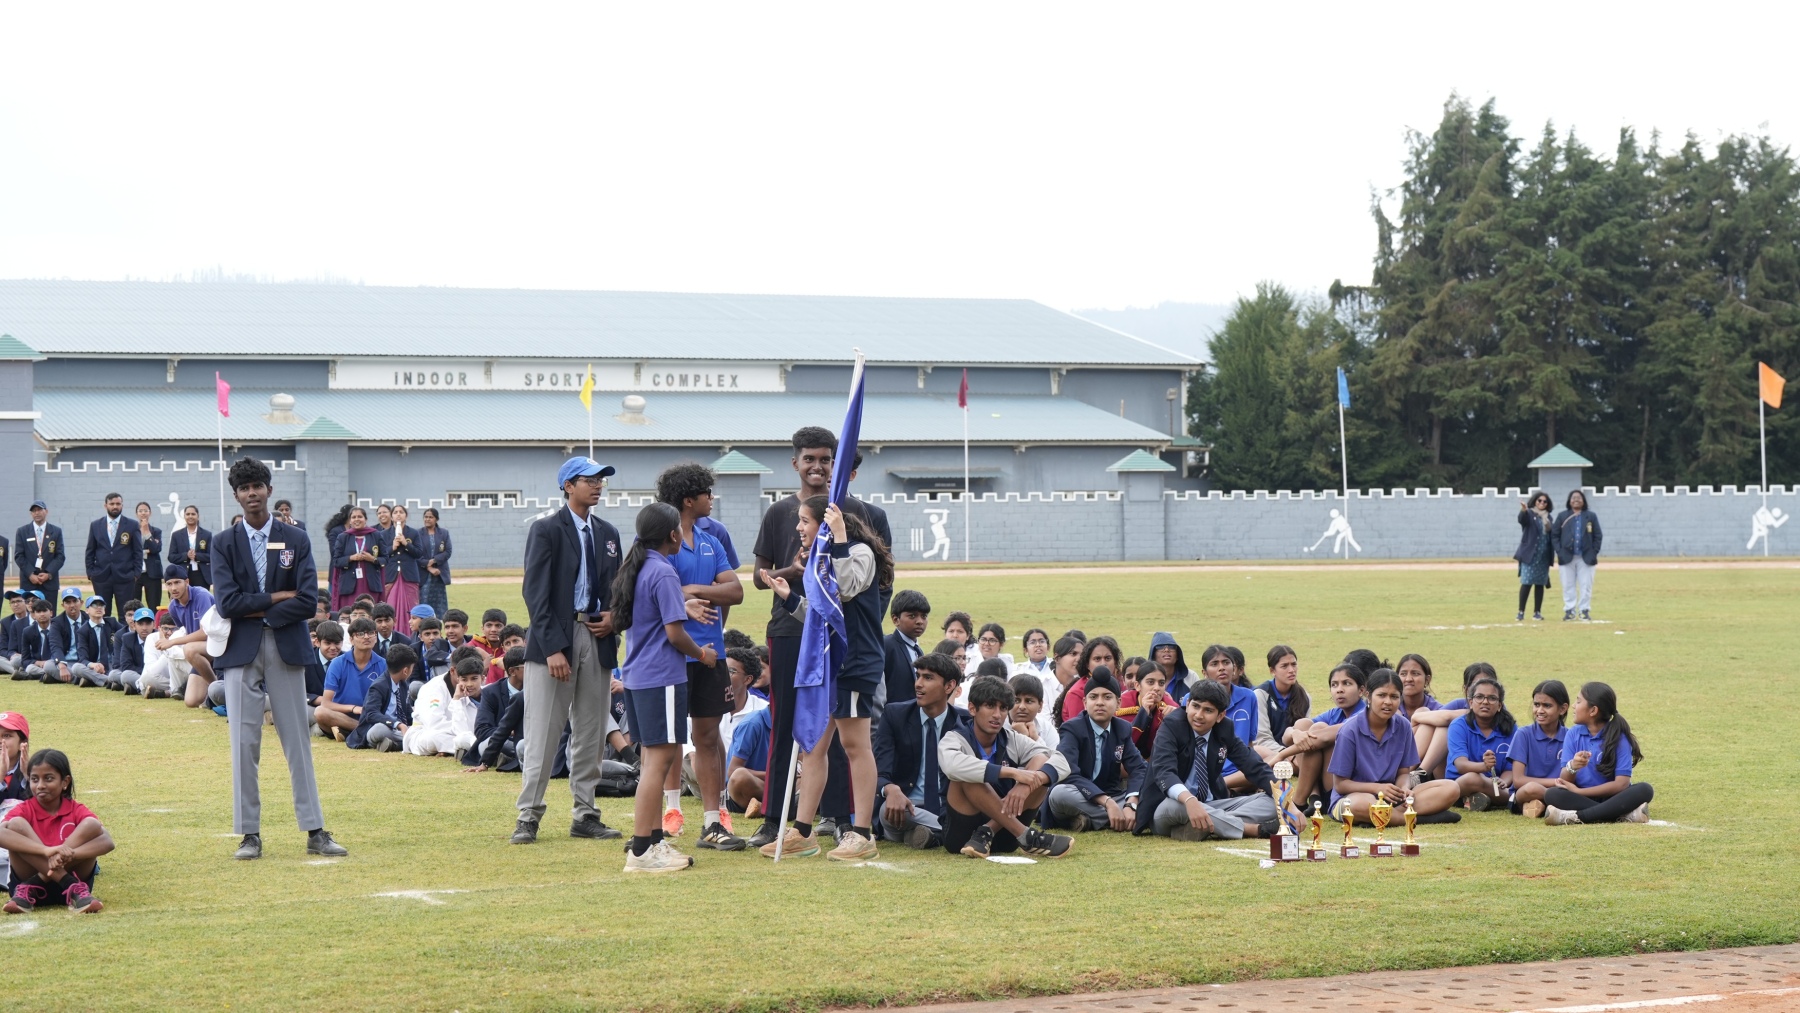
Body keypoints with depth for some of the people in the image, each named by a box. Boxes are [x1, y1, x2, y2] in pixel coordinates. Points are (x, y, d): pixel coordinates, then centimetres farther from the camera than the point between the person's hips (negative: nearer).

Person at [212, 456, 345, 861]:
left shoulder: (296, 540, 5)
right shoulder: (224, 545, 4)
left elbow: (307, 600, -6)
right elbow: (227, 603, -9)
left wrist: (257, 611, -9)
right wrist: (277, 597, -10)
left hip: (287, 648, 0)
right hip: (241, 651, 0)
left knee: (298, 741, 4)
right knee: (244, 744, 0)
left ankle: (315, 832, 6)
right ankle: (250, 834, 6)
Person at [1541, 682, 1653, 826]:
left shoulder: (1618, 737, -7)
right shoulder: (1574, 734, 2)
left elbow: (1622, 783, -14)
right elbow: (1565, 781, -4)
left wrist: (1578, 791, -12)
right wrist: (1571, 767, -28)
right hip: (1581, 798, 2)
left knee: (1644, 790, -29)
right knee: (1552, 794, -28)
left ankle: (1576, 817, -39)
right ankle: (1624, 816, -35)